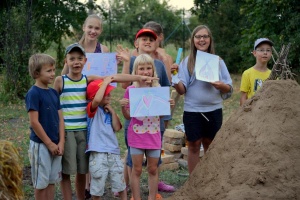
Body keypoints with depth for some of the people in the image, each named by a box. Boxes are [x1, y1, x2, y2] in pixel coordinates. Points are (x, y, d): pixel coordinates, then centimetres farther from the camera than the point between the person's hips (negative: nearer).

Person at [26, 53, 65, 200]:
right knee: (41, 183, 5)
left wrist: (61, 142, -2)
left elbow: (60, 118, 8)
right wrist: (49, 144, -14)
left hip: (55, 144, 7)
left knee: (52, 181, 14)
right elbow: (34, 122, -17)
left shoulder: (54, 93, 7)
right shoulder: (33, 93, -14)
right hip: (41, 144, -6)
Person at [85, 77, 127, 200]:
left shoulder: (109, 110, 13)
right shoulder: (93, 109, -6)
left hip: (113, 151, 6)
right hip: (98, 153, -6)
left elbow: (117, 128, 1)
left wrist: (112, 111, -3)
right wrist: (105, 82, -20)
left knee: (120, 183, 14)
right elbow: (97, 100, -31)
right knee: (97, 186, 3)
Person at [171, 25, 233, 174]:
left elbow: (229, 88, 5)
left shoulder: (218, 61, 5)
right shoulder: (187, 62, 1)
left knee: (210, 145, 10)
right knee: (194, 146, 5)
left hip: (214, 110, 1)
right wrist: (175, 78, -23)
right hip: (192, 110, -1)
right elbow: (182, 90, -4)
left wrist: (221, 85, -17)